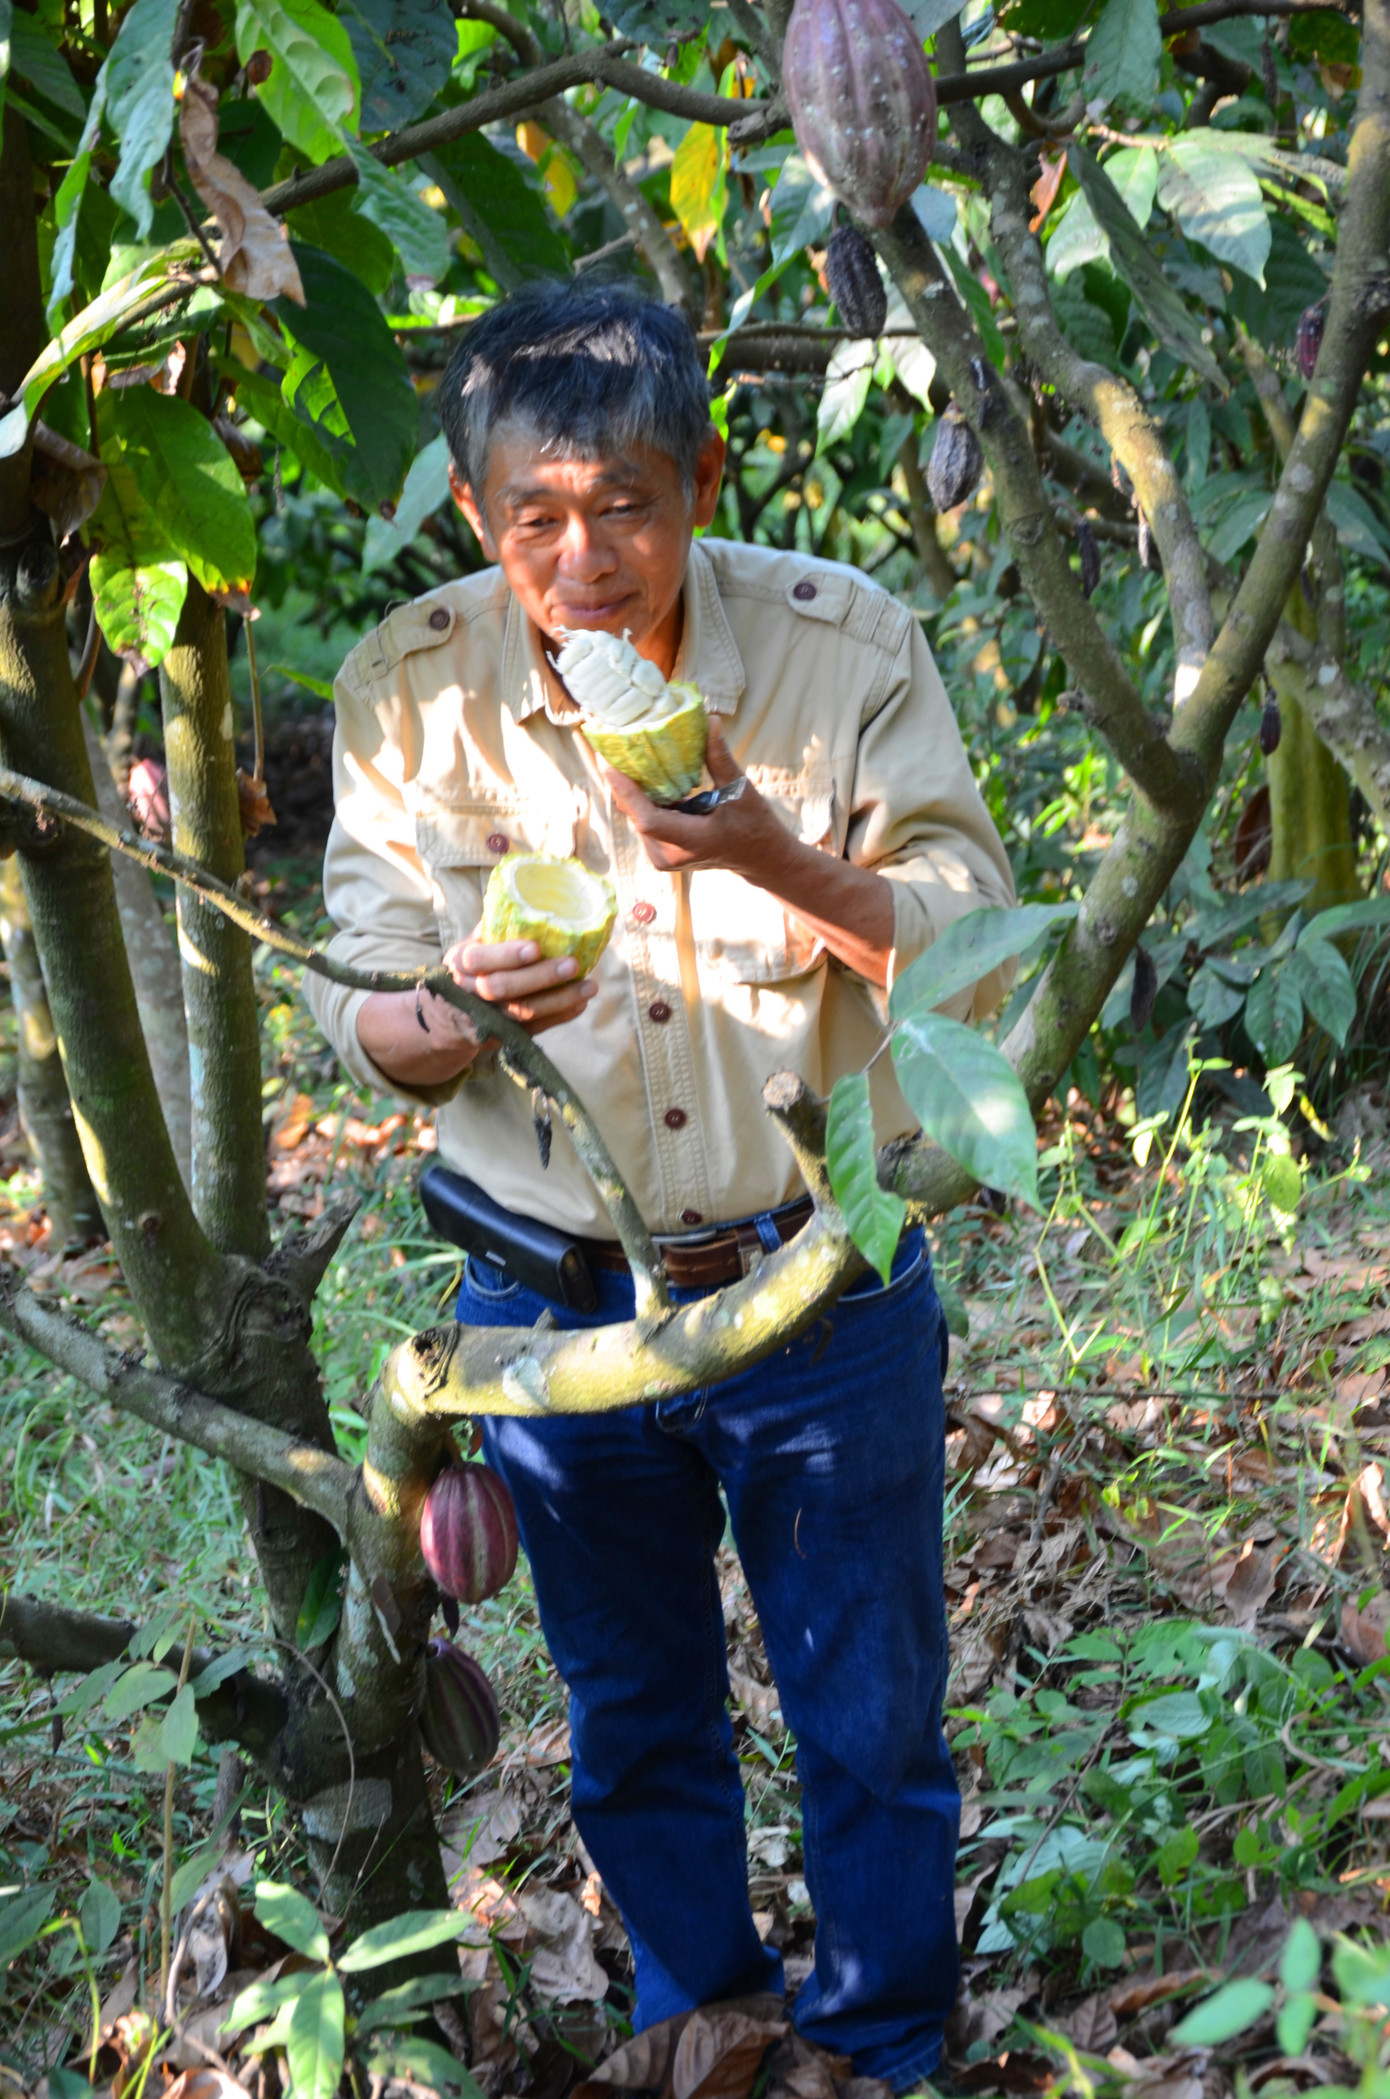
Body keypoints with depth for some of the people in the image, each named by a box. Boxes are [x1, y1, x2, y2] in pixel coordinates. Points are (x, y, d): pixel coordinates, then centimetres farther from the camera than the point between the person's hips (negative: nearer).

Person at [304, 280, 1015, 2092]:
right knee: (635, 1730, 20)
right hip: (556, 1302, 1)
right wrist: (451, 1019, -31)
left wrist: (778, 859, -31)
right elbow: (364, 1026, -6)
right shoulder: (410, 691, -11)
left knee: (872, 1726, 13)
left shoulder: (846, 643, -14)